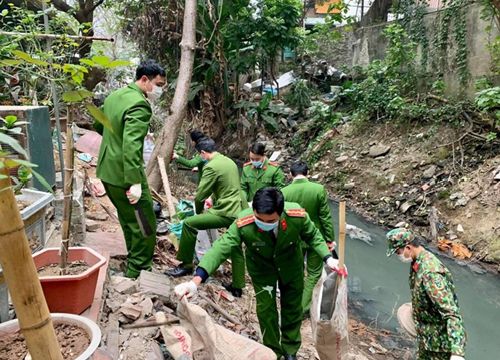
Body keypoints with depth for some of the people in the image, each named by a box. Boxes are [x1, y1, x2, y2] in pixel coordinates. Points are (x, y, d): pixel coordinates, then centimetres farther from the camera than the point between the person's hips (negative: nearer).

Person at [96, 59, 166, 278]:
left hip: (107, 170, 10)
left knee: (129, 221, 23)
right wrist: (134, 182, -33)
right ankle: (136, 274, 10)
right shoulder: (139, 105, -20)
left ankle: (133, 267, 37)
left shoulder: (114, 95, 9)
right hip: (124, 175, -10)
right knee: (145, 226, 1)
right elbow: (131, 145, -31)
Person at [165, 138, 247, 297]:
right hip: (239, 211, 9)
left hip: (226, 212, -9)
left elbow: (200, 195, -10)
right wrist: (214, 200, 29)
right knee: (236, 249, 18)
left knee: (189, 224, -5)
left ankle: (186, 265, 5)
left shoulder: (211, 167, -12)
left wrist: (199, 211, 8)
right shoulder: (229, 161, 14)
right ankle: (237, 287, 26)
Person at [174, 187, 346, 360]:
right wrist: (196, 281, -49)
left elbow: (313, 235, -15)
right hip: (261, 268, -1)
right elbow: (221, 248, -39)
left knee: (293, 307, 16)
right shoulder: (243, 223, -39)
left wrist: (328, 258, -29)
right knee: (266, 310, 6)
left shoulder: (297, 215, -35)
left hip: (291, 265, 2)